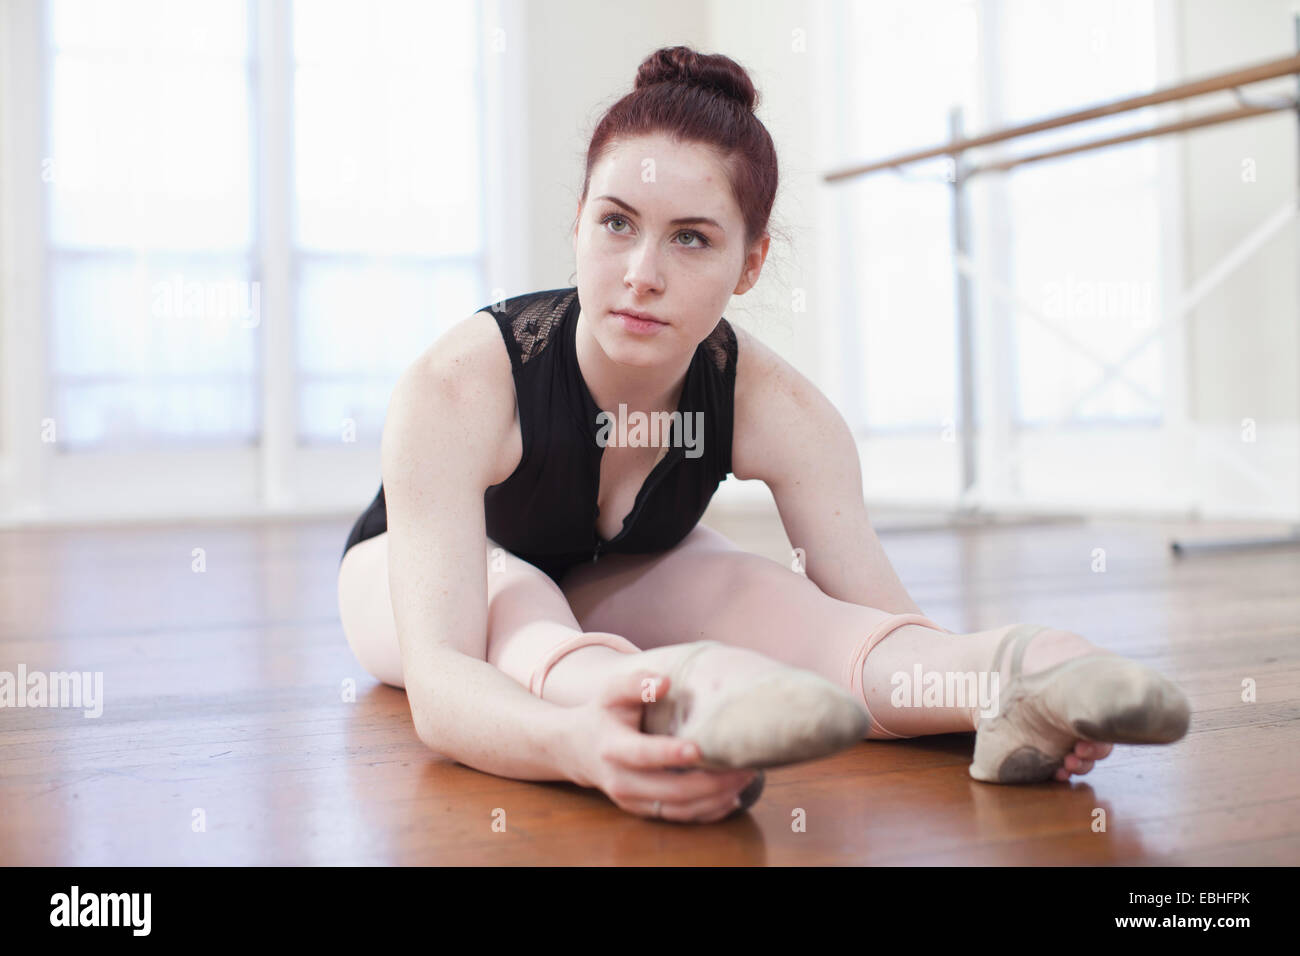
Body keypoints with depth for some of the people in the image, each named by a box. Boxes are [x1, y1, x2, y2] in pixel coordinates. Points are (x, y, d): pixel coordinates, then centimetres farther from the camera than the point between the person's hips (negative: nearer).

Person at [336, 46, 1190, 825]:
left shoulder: (771, 407, -27)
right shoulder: (458, 386, -39)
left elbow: (881, 607, -31)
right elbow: (437, 679, -50)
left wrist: (962, 670, -56)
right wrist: (576, 745, -74)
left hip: (617, 582, 2)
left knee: (745, 586, -29)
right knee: (511, 596, -35)